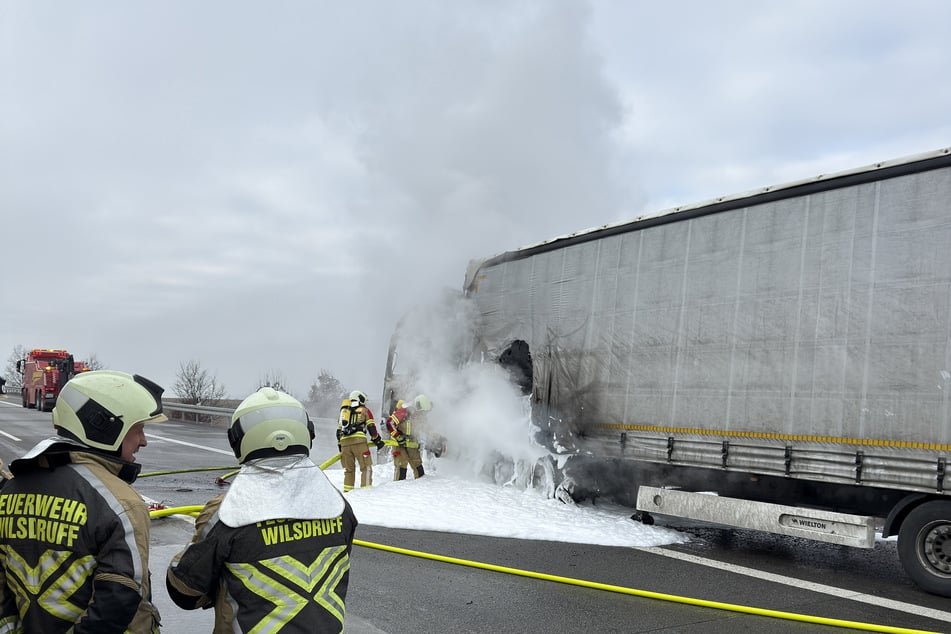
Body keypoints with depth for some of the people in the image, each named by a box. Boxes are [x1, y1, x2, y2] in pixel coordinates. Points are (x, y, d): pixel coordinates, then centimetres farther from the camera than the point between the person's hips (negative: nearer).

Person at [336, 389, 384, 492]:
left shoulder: (344, 411, 28)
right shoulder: (364, 410, 14)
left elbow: (339, 430, 24)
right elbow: (371, 427, 6)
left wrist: (339, 444, 27)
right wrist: (377, 440, 12)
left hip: (344, 442, 5)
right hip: (359, 441, -5)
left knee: (348, 468, 12)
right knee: (366, 466, -2)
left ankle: (347, 490, 6)